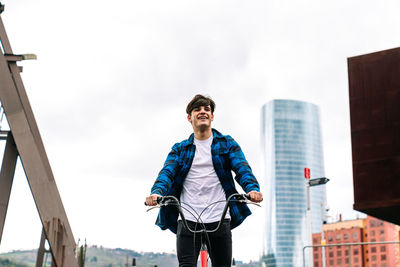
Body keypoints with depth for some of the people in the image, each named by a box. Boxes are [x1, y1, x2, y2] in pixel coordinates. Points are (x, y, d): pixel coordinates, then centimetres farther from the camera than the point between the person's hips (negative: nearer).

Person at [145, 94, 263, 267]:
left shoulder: (227, 144, 12)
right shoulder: (179, 149, 13)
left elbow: (242, 168, -2)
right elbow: (166, 173, -2)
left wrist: (252, 189, -25)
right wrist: (156, 193, -25)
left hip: (219, 220, 1)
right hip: (187, 220, 0)